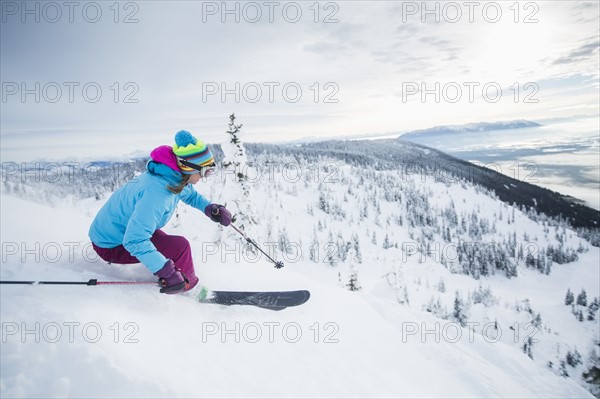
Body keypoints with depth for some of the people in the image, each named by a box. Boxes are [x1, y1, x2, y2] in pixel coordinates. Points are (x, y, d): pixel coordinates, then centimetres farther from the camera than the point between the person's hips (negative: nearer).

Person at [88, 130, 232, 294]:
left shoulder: (173, 176, -8)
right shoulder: (157, 192, -35)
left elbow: (189, 194, 15)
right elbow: (135, 241, -40)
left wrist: (210, 208, -1)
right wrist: (167, 271, -43)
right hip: (110, 246, -9)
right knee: (179, 247, -18)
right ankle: (188, 287, 4)